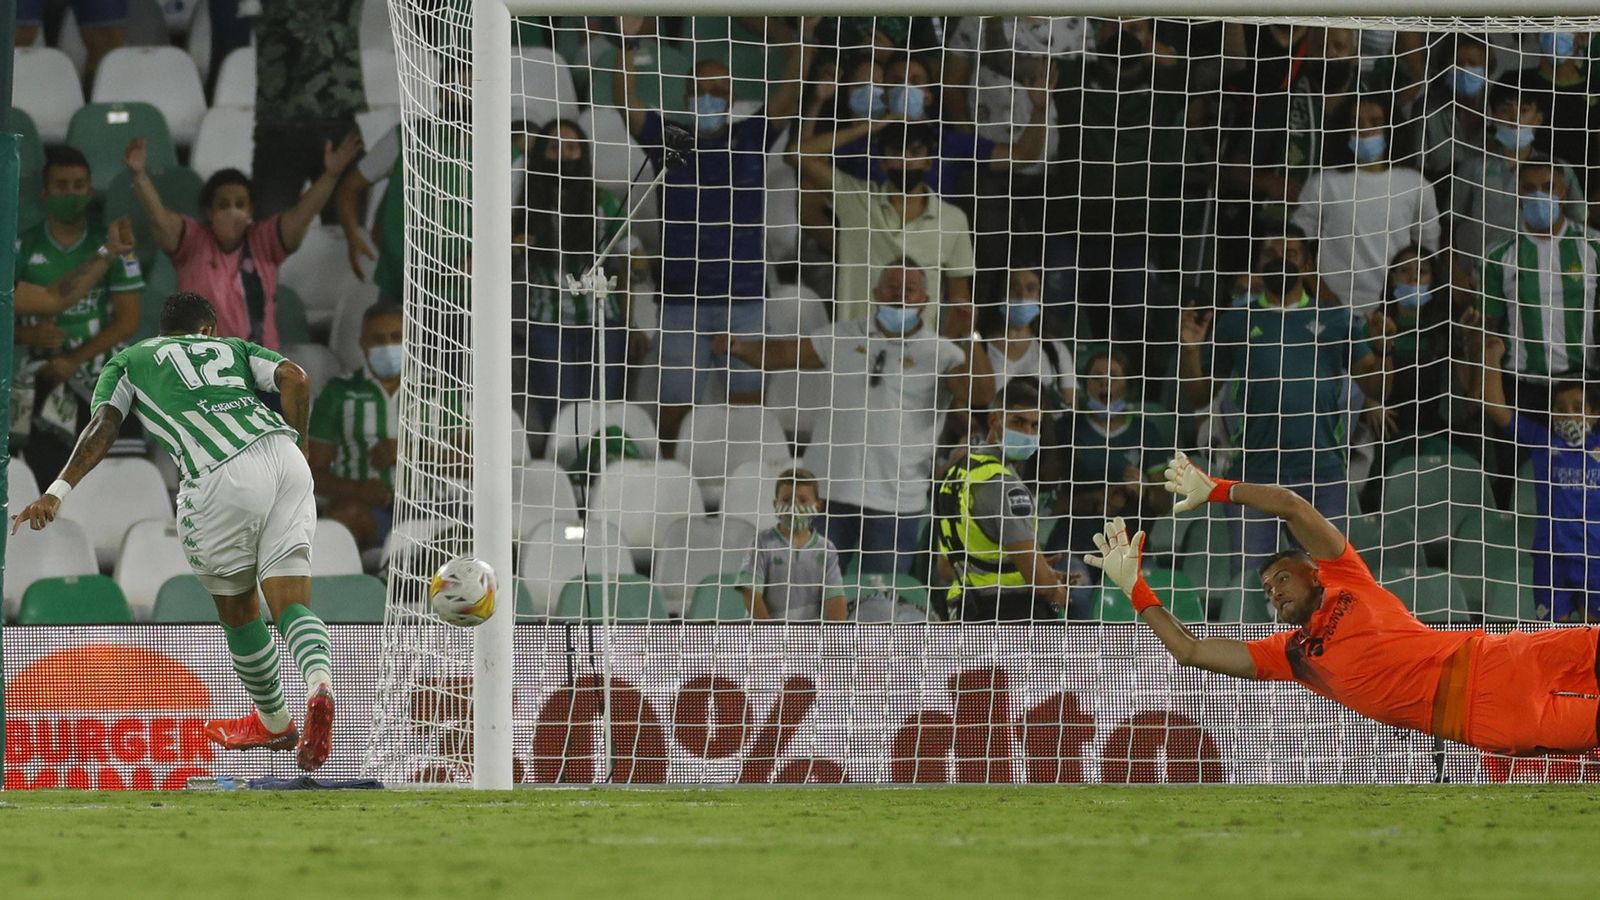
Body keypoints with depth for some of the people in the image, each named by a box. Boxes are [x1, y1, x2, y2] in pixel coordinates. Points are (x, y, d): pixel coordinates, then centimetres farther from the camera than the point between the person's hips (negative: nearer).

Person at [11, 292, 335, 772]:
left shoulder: (129, 360, 27)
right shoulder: (233, 348, 32)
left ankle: (274, 722, 32)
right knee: (292, 602, 1)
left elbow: (103, 425, 9)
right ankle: (319, 682, -28)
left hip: (221, 478, -3)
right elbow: (294, 379, 12)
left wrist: (58, 491, 1)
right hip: (284, 458, 3)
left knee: (237, 609, 18)